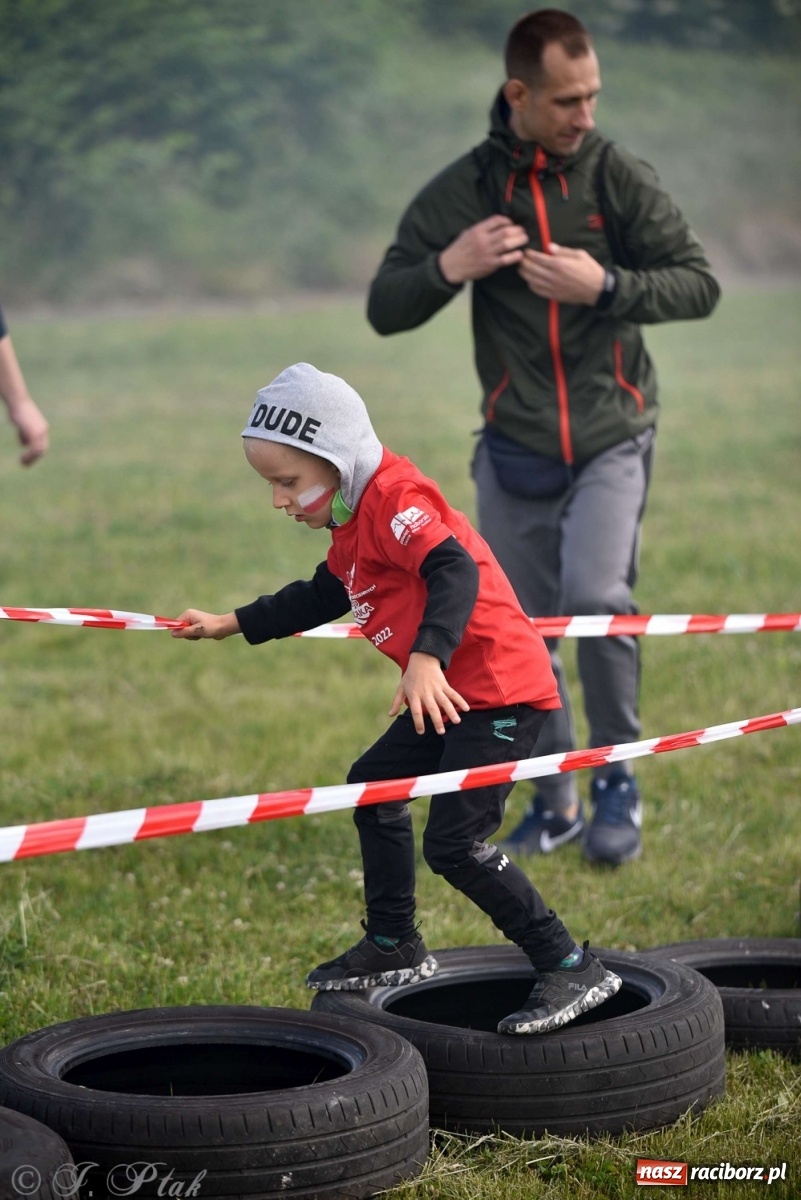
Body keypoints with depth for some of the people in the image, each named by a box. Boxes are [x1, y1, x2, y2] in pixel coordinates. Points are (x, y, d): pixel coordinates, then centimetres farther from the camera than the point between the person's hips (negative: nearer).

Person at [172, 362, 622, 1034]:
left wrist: (427, 658, -47)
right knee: (374, 786, 23)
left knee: (453, 844, -16)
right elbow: (321, 597, 31)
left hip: (502, 690, -12)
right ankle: (394, 948, 35)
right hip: (453, 694, 12)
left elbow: (454, 572, -34)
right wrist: (230, 625, 33)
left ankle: (573, 970, -11)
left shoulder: (394, 498, -18)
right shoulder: (354, 515, 16)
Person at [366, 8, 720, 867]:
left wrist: (605, 287, -20)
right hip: (514, 451, 2)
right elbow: (383, 310, 0)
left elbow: (699, 284, -5)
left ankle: (617, 779, -4)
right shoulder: (462, 191, -3)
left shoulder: (618, 177, -5)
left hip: (611, 442, -2)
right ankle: (554, 803, 24)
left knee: (596, 597, -23)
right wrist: (449, 266, -19)